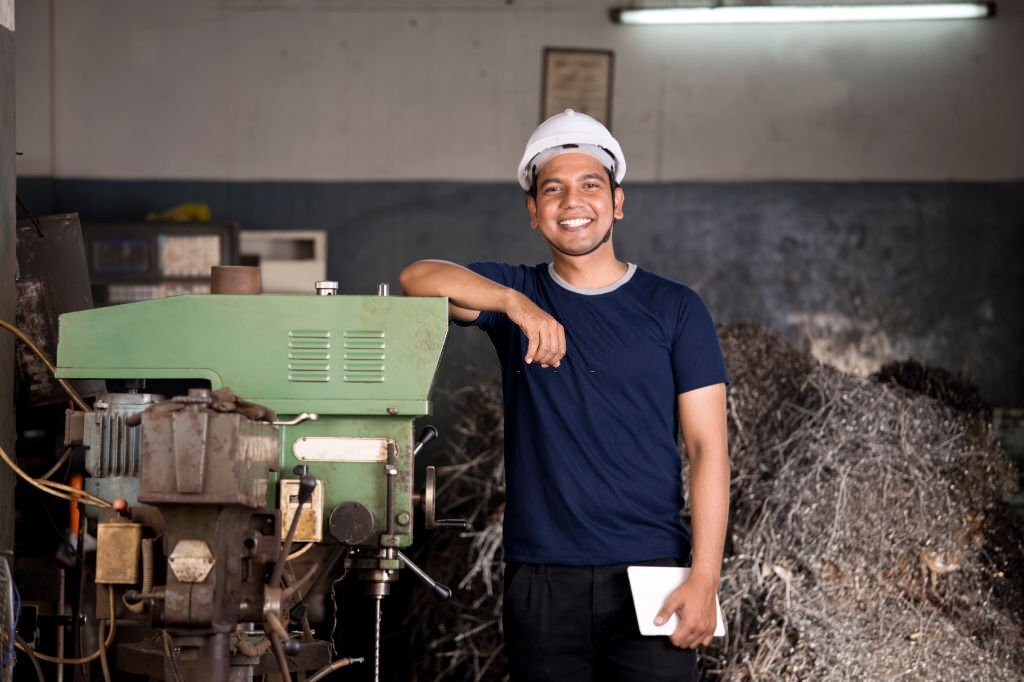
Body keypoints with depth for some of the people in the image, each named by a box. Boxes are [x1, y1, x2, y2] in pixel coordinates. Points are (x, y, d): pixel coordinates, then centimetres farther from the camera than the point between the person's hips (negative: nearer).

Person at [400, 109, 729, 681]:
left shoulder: (674, 308, 4)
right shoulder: (517, 292, 8)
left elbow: (707, 447, 0)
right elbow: (420, 278, -11)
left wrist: (705, 576, -9)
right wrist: (516, 304, -27)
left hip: (648, 575, -1)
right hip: (542, 584, 1)